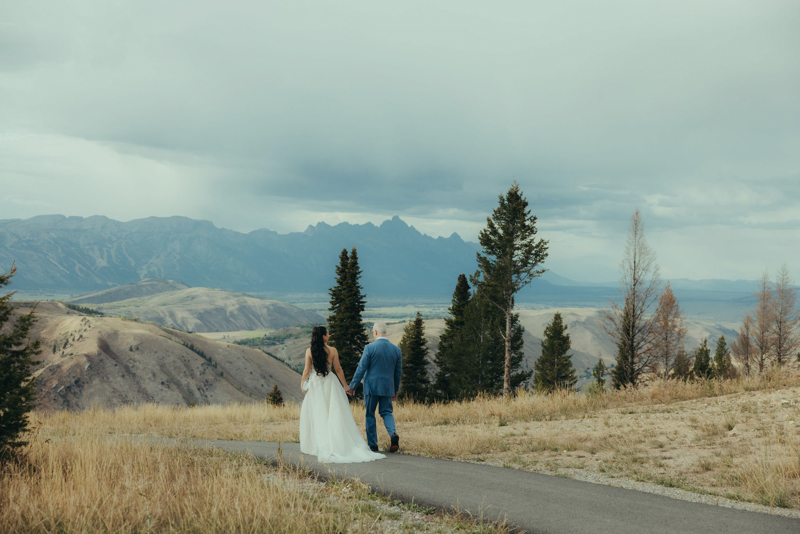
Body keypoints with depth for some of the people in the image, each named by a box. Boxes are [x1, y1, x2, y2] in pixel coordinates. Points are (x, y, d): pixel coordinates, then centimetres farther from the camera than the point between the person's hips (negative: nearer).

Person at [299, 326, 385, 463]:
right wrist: (345, 385, 7)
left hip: (315, 384, 0)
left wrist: (302, 383, 8)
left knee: (317, 416, 8)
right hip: (330, 383, 0)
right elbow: (338, 369, -3)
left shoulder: (309, 351, -8)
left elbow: (307, 371, -6)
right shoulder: (332, 351, -7)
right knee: (336, 414, 6)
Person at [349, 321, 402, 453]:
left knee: (370, 414, 9)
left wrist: (352, 386, 0)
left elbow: (361, 369, -9)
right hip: (388, 387, 3)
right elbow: (398, 372, 9)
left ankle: (372, 444, 11)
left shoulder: (370, 348, -10)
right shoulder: (396, 349, 3)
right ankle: (393, 433, -15)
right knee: (386, 412, 13)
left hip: (371, 386, -3)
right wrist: (395, 390, 20)